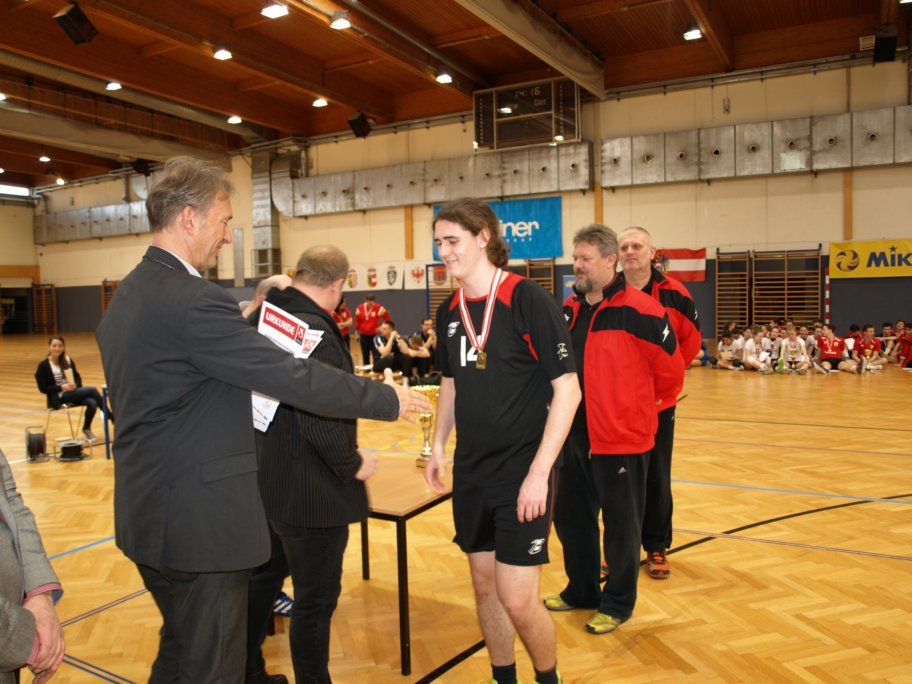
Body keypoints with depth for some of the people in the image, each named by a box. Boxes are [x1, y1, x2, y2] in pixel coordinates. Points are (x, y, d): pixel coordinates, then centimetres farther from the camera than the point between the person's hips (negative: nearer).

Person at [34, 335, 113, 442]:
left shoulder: (68, 360, 10)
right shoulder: (43, 366, -5)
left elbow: (78, 378, 11)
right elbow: (43, 388, -8)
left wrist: (75, 385, -12)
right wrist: (61, 387, -21)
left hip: (74, 393, 5)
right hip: (58, 397, -5)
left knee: (92, 403, -28)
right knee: (92, 390, -26)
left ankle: (86, 428, -1)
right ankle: (113, 419, -17)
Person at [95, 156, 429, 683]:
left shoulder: (129, 293, 8)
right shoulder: (194, 301, -24)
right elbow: (295, 377, -23)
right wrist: (389, 399, -12)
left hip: (151, 514, 10)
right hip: (198, 521, -10)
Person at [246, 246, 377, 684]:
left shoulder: (263, 320, 4)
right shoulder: (314, 330, -24)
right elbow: (321, 422, -29)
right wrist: (354, 465, -15)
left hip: (266, 480, 10)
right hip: (309, 489, -9)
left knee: (263, 577, 25)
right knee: (315, 599, 7)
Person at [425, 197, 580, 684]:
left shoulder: (528, 300, -14)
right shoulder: (449, 311, 5)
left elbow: (567, 390, -15)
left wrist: (539, 471, -19)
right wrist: (438, 447, 8)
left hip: (522, 473, -6)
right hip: (470, 473, 6)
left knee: (518, 600, -4)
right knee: (484, 586, 15)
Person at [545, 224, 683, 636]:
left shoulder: (639, 311, -15)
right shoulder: (570, 309, 6)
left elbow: (670, 370, -7)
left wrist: (645, 408, 6)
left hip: (622, 439, -7)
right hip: (575, 436, 7)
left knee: (621, 525, 9)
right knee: (570, 517, 18)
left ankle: (617, 604, 29)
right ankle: (581, 591, 38)